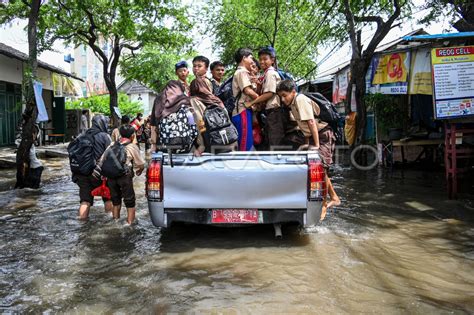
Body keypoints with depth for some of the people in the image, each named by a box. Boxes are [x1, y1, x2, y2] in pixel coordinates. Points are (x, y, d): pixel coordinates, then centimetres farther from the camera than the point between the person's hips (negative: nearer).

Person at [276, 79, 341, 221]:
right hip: (314, 137, 10)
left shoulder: (300, 99, -19)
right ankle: (334, 198, 30)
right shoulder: (293, 103, 9)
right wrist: (307, 143, 17)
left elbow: (311, 122, -25)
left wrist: (316, 145, -26)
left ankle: (323, 205, -2)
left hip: (323, 135, -10)